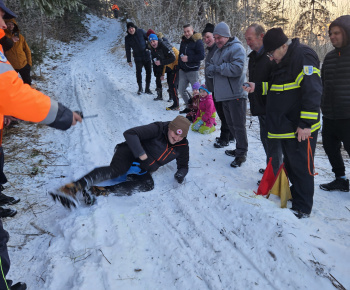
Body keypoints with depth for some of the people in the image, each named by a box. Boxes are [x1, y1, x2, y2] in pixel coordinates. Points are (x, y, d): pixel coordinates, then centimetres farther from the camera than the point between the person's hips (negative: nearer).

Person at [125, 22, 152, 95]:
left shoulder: (141, 31, -3)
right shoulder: (127, 38, 0)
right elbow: (128, 50, 4)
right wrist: (129, 60, 3)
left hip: (147, 56, 1)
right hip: (138, 57, -1)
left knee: (149, 72, 2)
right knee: (138, 72, -15)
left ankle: (147, 88, 15)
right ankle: (140, 88, 1)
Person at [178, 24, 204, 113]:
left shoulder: (197, 41, -8)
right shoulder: (183, 40, 14)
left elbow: (201, 56, -16)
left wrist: (188, 58, -20)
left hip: (193, 71, -8)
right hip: (183, 70, 8)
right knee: (181, 90, 10)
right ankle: (189, 107, 24)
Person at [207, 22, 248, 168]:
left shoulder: (237, 48, -9)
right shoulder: (218, 51, 20)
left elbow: (237, 68, -24)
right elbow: (209, 69, 16)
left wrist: (218, 68, -13)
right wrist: (212, 69, -8)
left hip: (236, 94, -9)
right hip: (224, 95, 9)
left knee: (238, 125, -3)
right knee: (230, 124, 16)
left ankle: (241, 153, 8)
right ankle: (239, 148, 30)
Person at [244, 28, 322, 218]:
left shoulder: (303, 57, -16)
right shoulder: (282, 61, 15)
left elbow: (313, 92, -22)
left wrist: (306, 123, -24)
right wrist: (257, 87, 10)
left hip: (301, 129, -10)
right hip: (285, 126, 10)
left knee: (300, 166, 0)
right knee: (289, 164, 19)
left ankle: (303, 208, 13)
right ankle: (297, 195, 37)